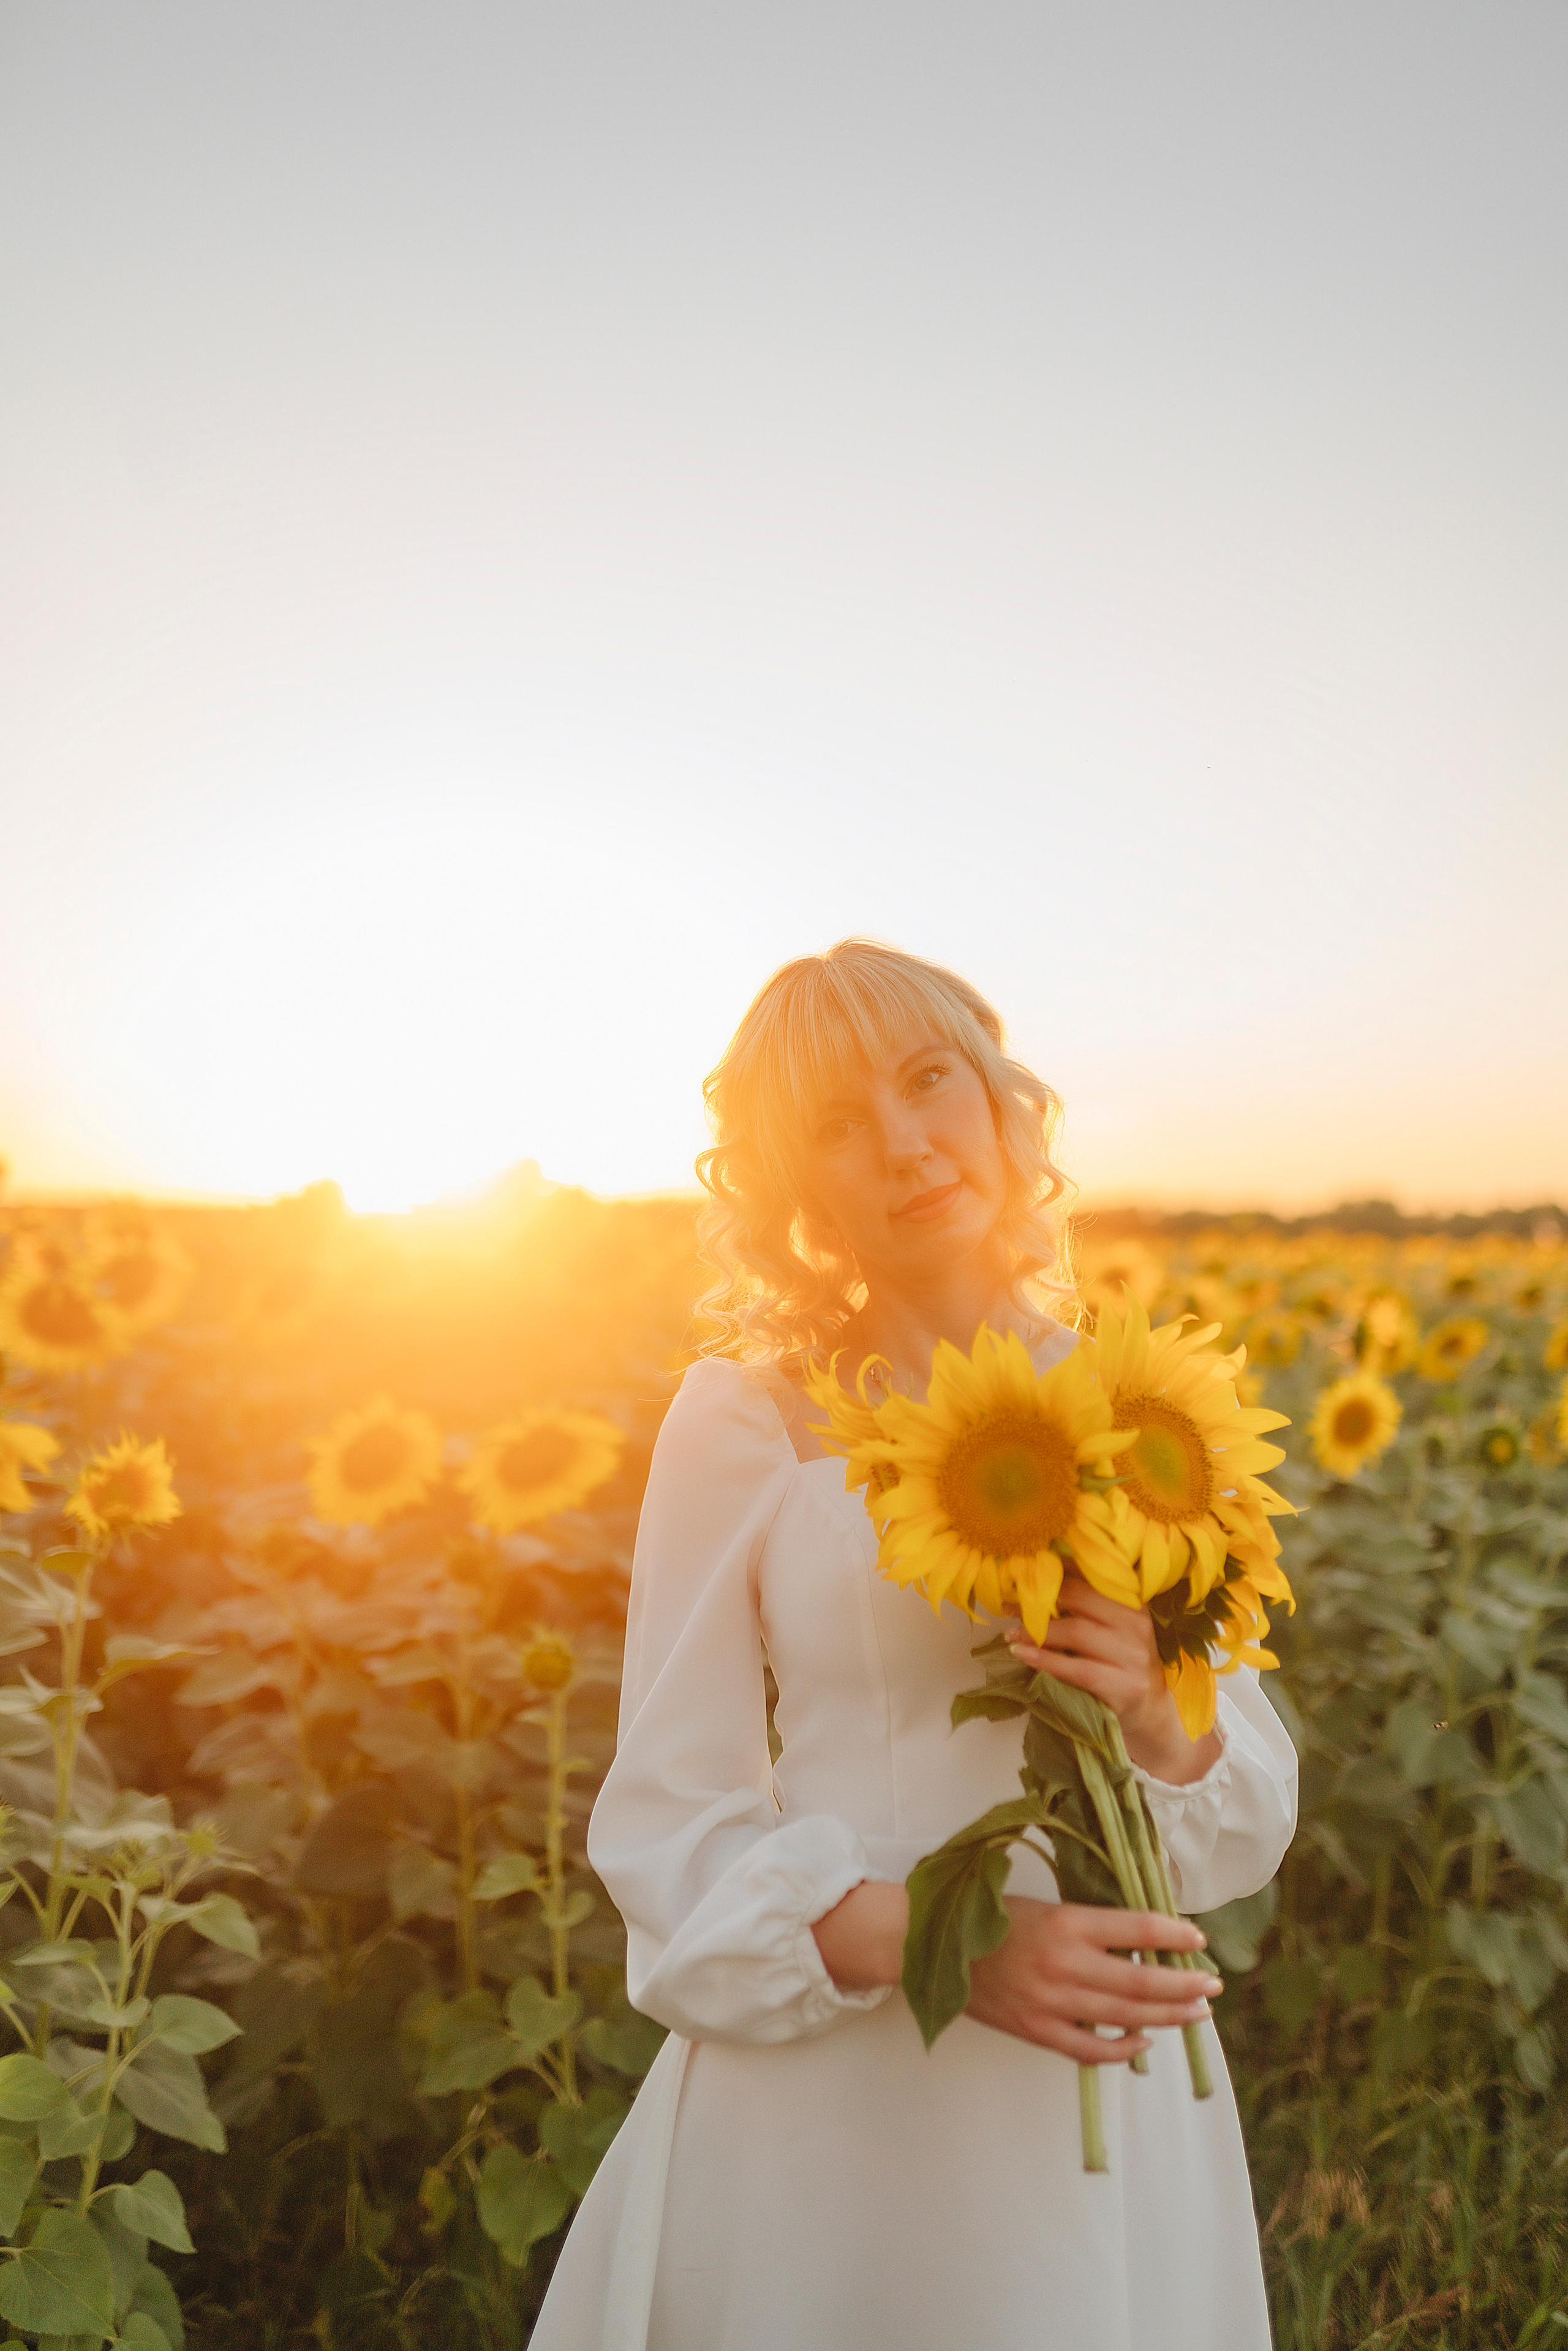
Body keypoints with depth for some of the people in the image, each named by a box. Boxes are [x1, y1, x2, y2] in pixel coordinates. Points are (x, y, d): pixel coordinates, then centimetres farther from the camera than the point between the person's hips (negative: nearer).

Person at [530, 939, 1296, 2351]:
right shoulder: (743, 1419, -8)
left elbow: (1251, 1816, 5)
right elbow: (669, 1828, -6)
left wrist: (1157, 1717, -16)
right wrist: (934, 1941, -21)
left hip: (1109, 2097, 3)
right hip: (827, 2088, -2)